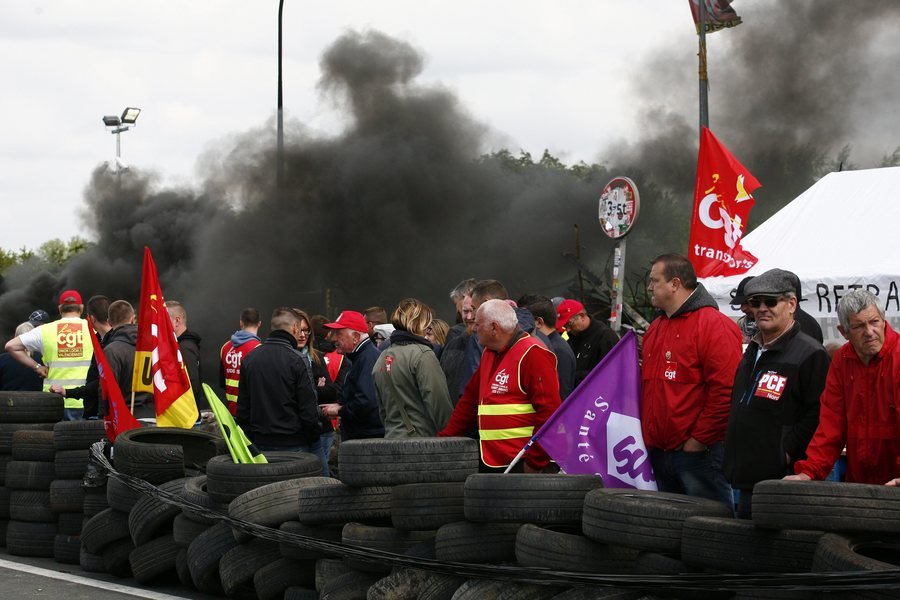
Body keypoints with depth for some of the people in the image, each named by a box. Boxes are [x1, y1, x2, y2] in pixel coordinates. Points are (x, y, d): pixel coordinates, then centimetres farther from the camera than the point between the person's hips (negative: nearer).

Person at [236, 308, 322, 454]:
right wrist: (314, 441, 2)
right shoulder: (295, 360, -11)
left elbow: (242, 409, 11)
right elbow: (308, 410, -10)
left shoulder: (248, 360, 7)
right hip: (294, 446, -5)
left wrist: (248, 440, 18)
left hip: (260, 443, 5)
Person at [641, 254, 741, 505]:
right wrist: (646, 435, 14)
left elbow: (725, 390, -17)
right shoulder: (655, 328, 18)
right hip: (657, 452, 8)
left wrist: (699, 439, -17)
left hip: (699, 452, -8)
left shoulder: (714, 325, -10)